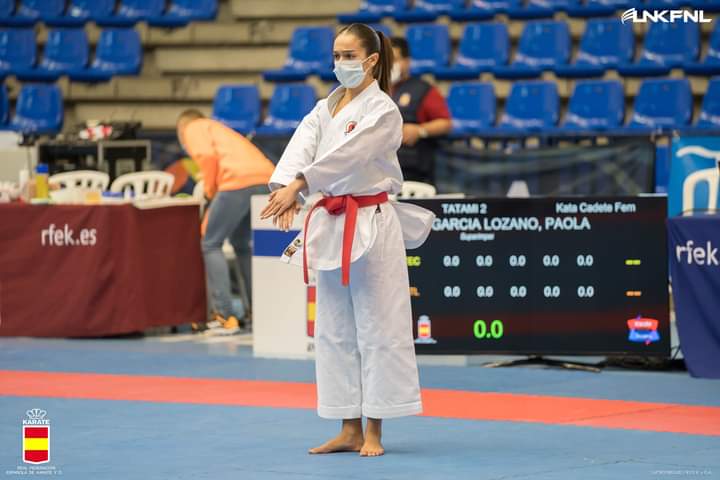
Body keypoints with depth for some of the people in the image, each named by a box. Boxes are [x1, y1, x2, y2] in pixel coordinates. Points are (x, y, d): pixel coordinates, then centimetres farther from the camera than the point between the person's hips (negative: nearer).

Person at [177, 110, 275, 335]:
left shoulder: (193, 129, 17)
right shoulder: (220, 130, 39)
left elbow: (207, 156, -6)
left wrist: (210, 191, 8)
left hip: (239, 181, -7)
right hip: (267, 181, 7)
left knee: (211, 245, 6)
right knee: (241, 243, 26)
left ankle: (226, 317, -2)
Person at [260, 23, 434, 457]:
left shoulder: (383, 111, -9)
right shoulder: (326, 108, 13)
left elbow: (346, 154, -23)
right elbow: (303, 145, -4)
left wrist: (298, 185, -34)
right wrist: (284, 188, -23)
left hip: (371, 226, -7)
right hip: (332, 227, 7)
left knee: (376, 327, -3)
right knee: (336, 331, 9)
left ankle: (374, 431, 2)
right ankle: (350, 429, 15)